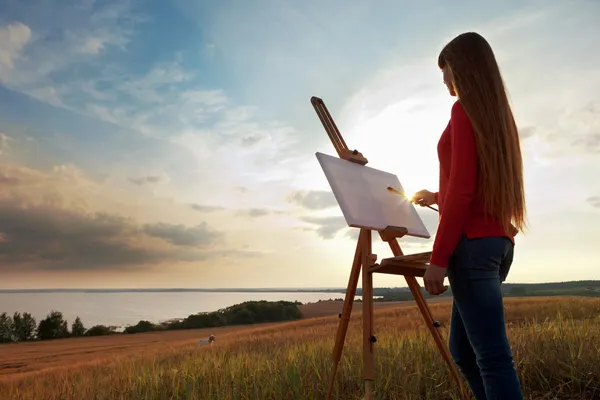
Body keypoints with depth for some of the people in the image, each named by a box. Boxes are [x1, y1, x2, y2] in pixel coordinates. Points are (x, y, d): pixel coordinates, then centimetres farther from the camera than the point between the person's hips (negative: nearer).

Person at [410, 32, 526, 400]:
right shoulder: (498, 112, 19)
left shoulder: (465, 108, -6)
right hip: (497, 240, 9)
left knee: (492, 356, -6)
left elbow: (462, 188, -16)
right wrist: (437, 197, 37)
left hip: (472, 243, -9)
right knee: (463, 349, 15)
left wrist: (439, 256, -15)